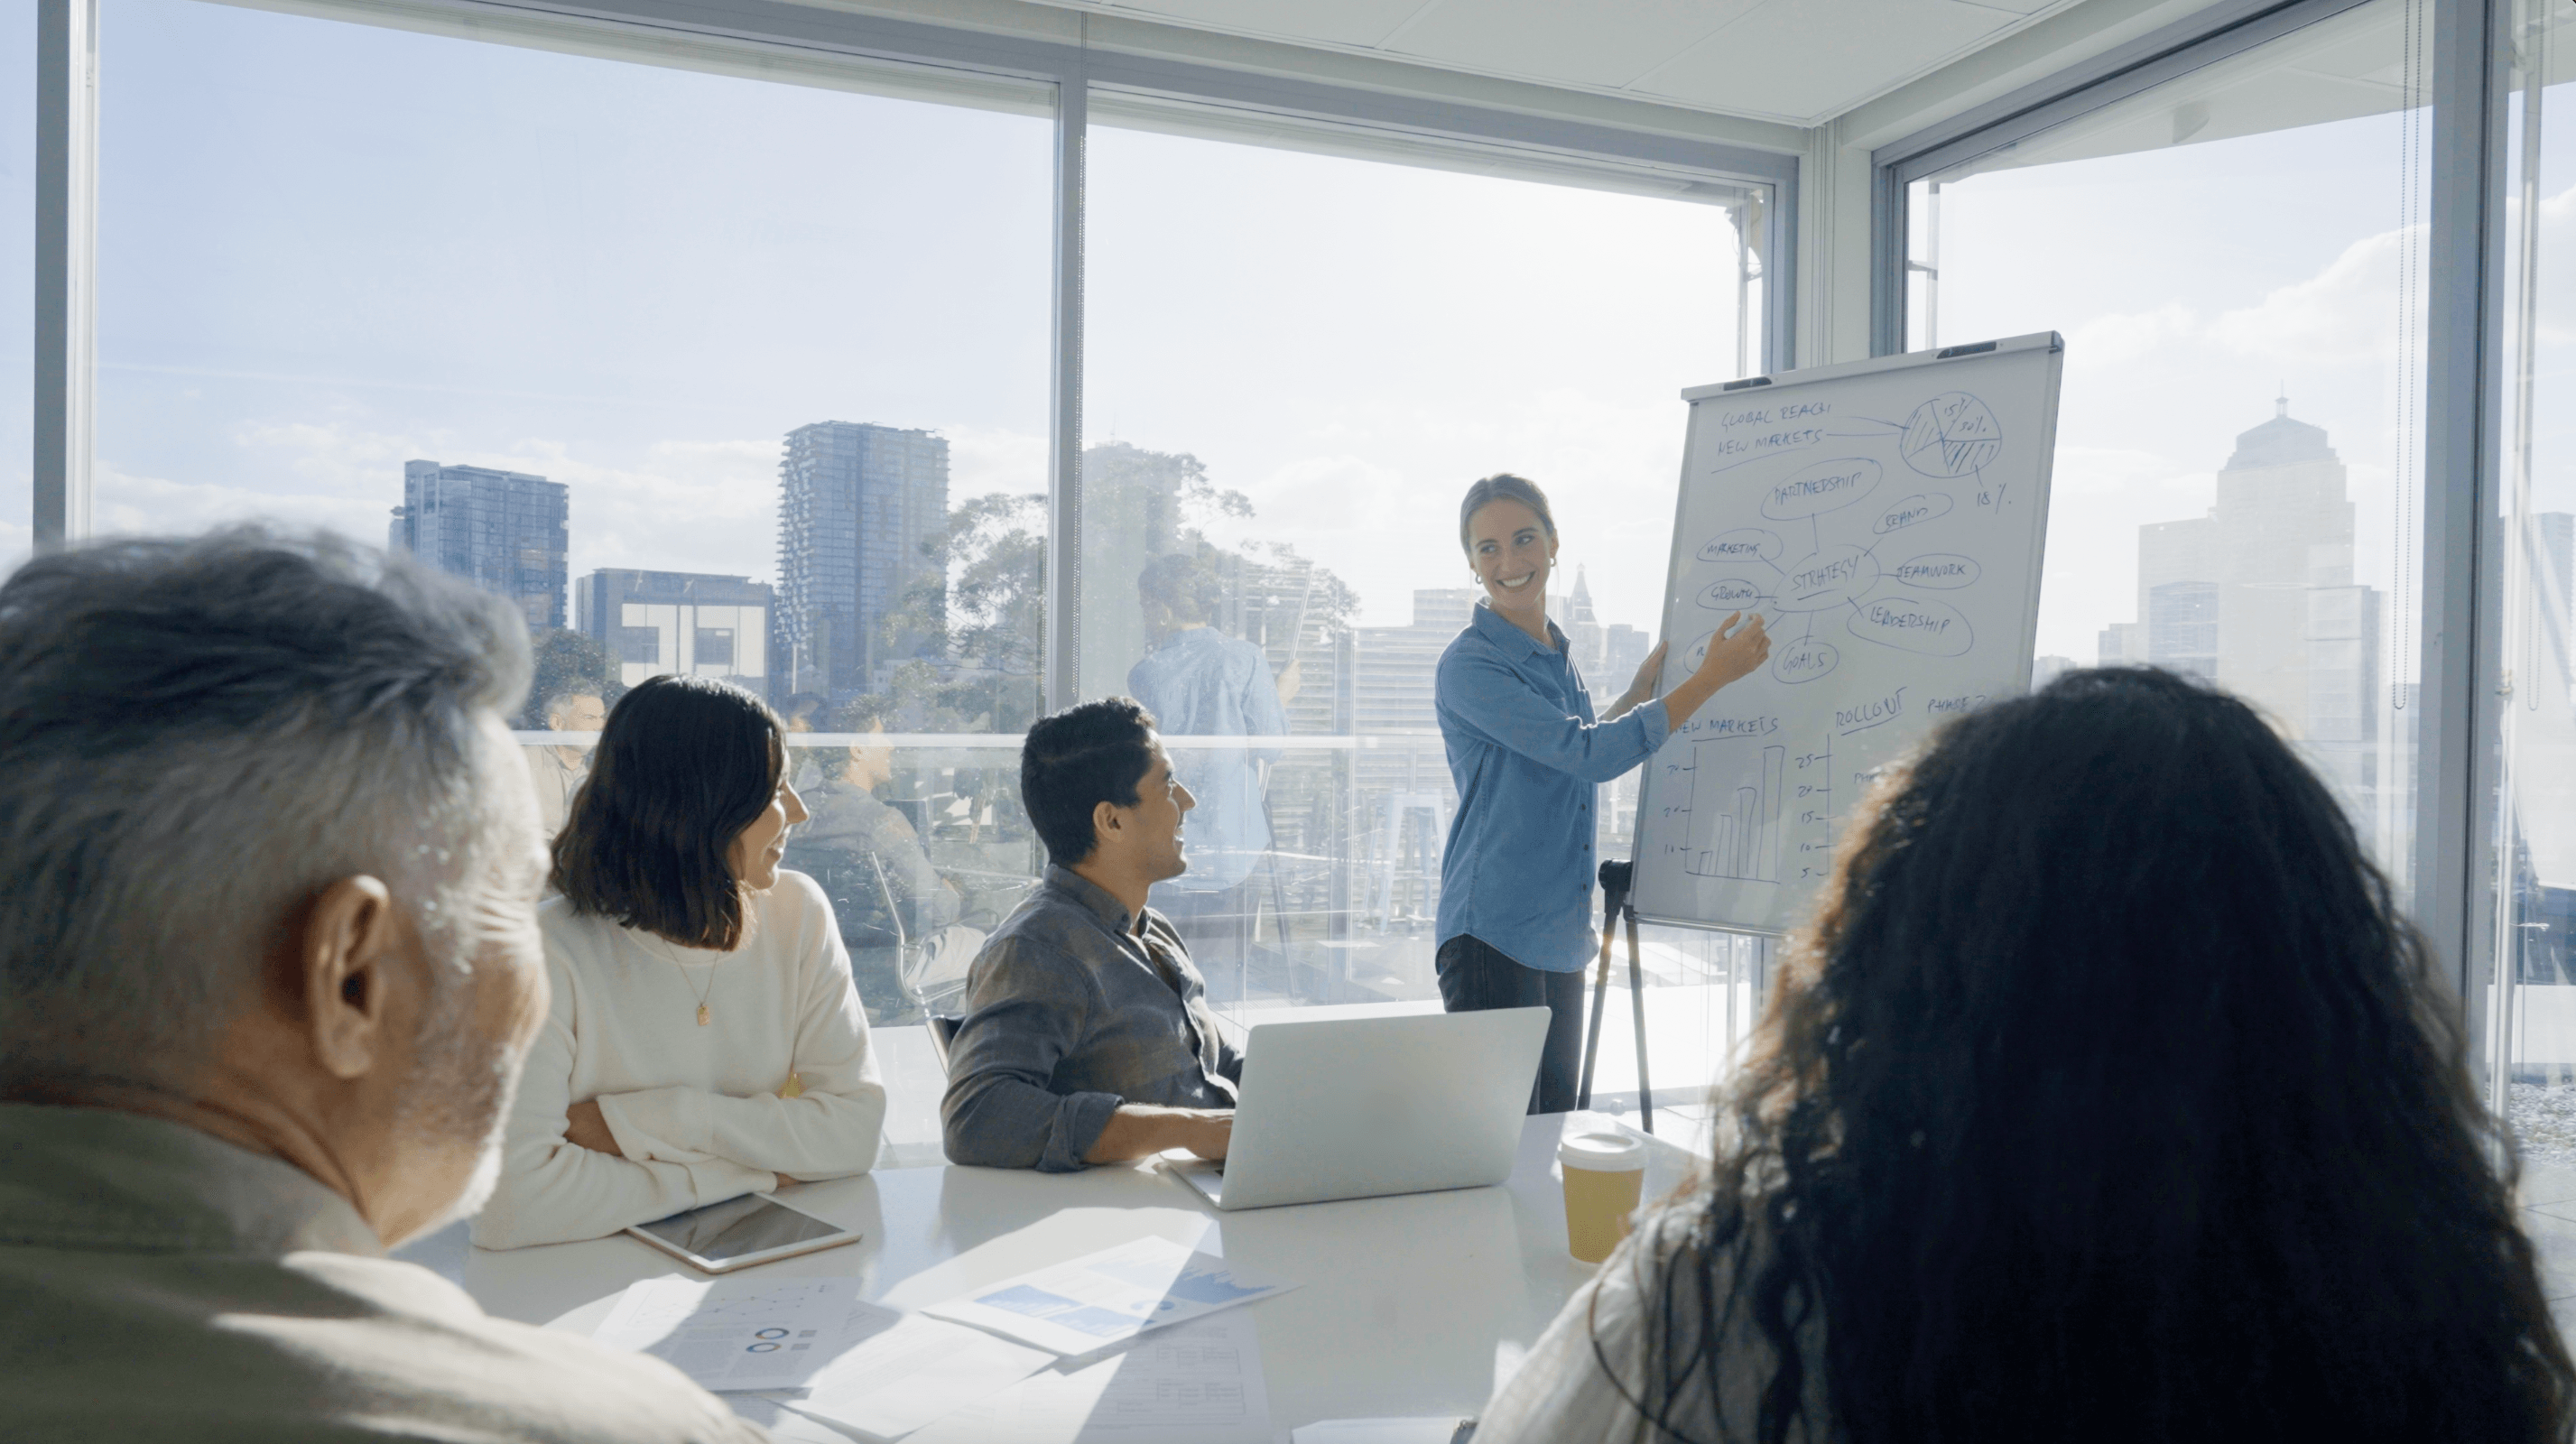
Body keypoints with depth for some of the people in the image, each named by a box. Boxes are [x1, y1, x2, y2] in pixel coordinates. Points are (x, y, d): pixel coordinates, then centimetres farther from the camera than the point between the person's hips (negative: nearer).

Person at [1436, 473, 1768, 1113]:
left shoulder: (1557, 656, 13)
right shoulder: (1468, 666, -14)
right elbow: (1587, 756, -21)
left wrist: (1641, 689, 18)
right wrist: (1711, 676, -18)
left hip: (1561, 939, 8)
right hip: (1492, 935, -8)